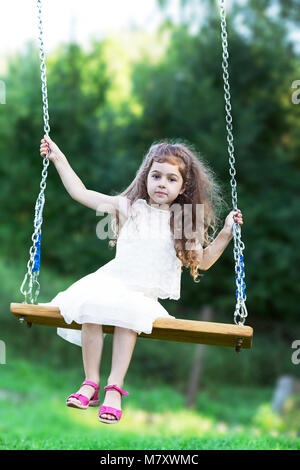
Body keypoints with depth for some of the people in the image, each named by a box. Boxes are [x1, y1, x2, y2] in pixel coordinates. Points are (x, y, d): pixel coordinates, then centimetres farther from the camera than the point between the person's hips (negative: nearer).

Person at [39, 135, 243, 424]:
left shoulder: (184, 221, 10)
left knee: (129, 314, -33)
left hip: (146, 297, 0)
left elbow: (202, 261, 17)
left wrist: (226, 234, 7)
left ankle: (114, 387, -27)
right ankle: (91, 382, -20)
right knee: (91, 305, -30)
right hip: (113, 283, 1)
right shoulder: (128, 207, 9)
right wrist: (59, 159, 11)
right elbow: (80, 192, 12)